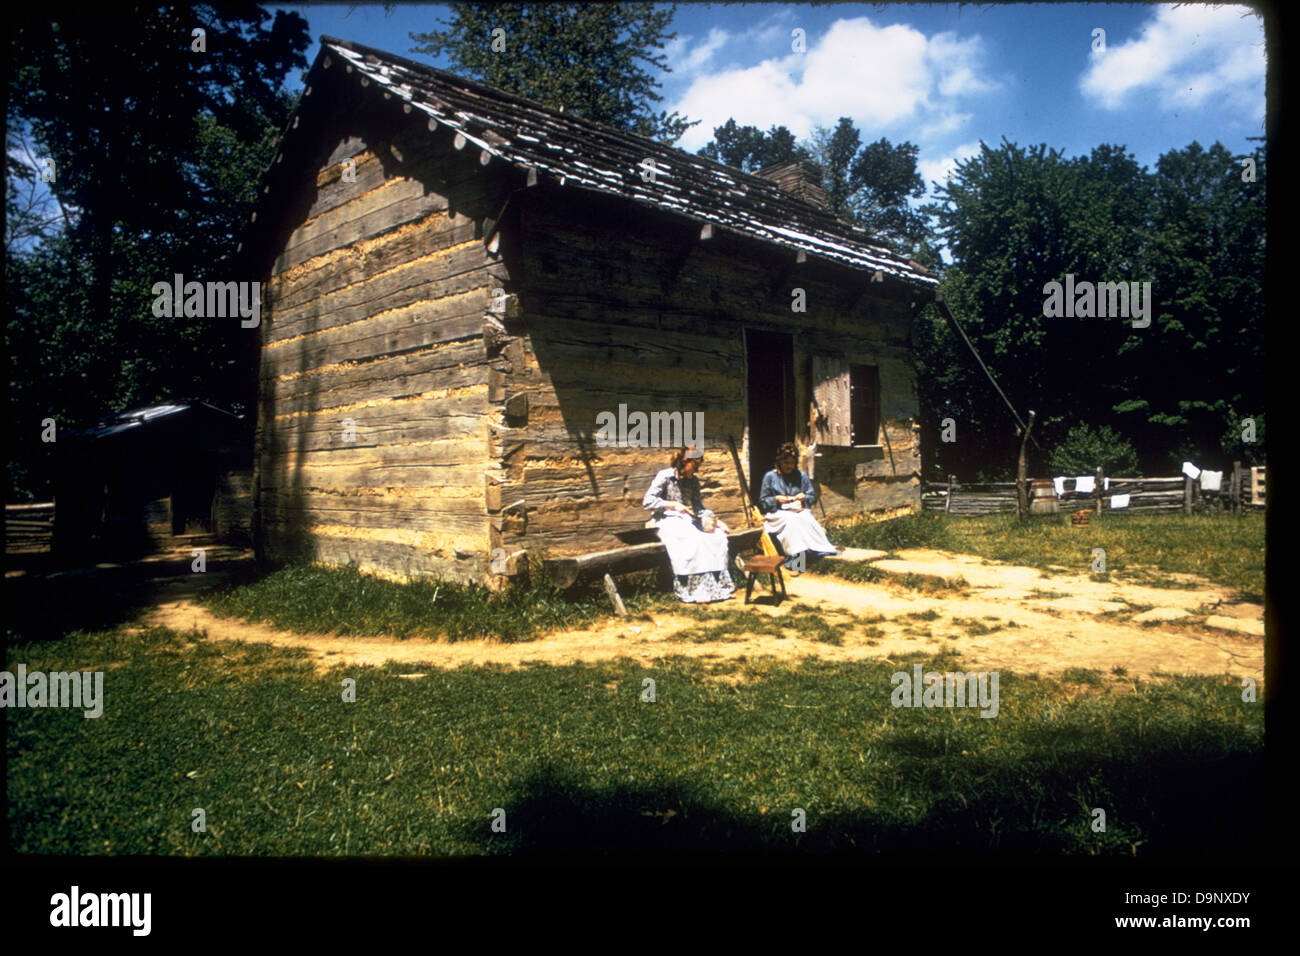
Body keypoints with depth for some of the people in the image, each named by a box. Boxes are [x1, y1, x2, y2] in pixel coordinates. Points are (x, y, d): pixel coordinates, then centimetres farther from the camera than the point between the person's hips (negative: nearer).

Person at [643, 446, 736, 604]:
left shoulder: (693, 481, 13)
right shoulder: (665, 476, -6)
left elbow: (699, 508, 13)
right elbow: (647, 502, -10)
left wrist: (716, 521, -3)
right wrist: (673, 505, -16)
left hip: (688, 520, 6)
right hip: (668, 520, -6)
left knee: (718, 536, -18)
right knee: (694, 540, -34)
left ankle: (718, 585, -18)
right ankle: (696, 591, -30)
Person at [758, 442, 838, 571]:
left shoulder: (801, 476, 14)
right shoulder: (770, 477, 5)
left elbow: (813, 496, 18)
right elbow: (762, 501, 5)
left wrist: (804, 497, -5)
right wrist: (776, 499, -13)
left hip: (799, 510, 2)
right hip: (777, 513, -2)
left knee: (807, 518, -34)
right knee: (791, 520, -38)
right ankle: (795, 555, -42)